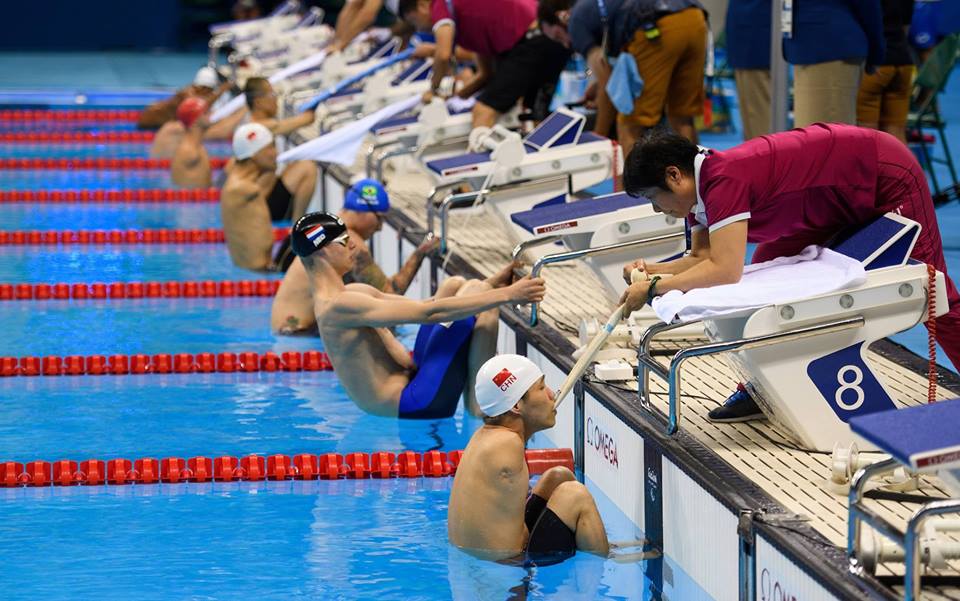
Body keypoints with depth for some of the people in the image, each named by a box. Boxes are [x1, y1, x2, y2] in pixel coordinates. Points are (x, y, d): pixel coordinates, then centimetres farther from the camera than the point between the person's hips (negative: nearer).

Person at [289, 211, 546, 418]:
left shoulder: (352, 294, 15)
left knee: (455, 286, 14)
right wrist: (506, 295, -21)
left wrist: (493, 284, 6)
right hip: (414, 406, -11)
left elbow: (425, 306, 15)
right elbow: (430, 312, -23)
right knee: (475, 292, -12)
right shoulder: (339, 307, -18)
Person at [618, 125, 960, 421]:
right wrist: (652, 270, -15)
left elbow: (725, 270, -36)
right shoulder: (699, 184, -3)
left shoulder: (722, 180, -32)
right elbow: (703, 258, 1)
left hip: (886, 178, -9)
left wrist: (653, 288, -30)